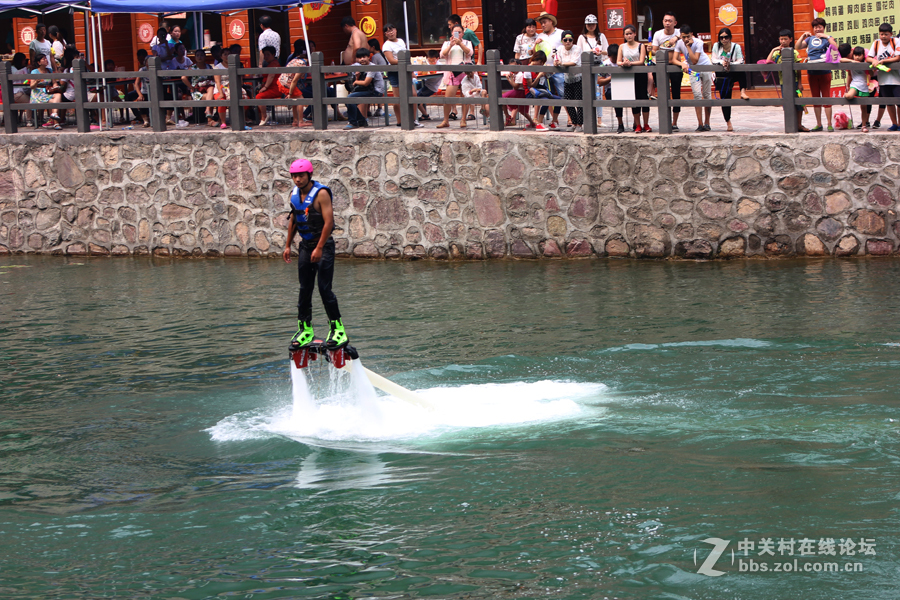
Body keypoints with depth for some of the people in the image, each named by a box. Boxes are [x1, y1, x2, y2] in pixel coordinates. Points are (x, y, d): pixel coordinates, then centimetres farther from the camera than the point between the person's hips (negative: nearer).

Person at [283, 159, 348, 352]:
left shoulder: (321, 193, -16)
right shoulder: (294, 194, 7)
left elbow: (329, 222, -20)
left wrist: (319, 248, -23)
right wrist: (287, 246, 15)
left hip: (323, 246, -7)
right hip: (305, 246, 7)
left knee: (324, 289, -10)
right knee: (305, 290, 7)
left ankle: (337, 329, -4)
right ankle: (305, 329, 13)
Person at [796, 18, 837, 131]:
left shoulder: (827, 39, 3)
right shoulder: (810, 39, 15)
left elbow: (835, 47, -15)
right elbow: (797, 47, 8)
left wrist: (827, 36, -18)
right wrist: (803, 36, -2)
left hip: (824, 71, -5)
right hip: (812, 72, 5)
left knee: (826, 97, -4)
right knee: (815, 98, 8)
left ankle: (829, 124, -1)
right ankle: (818, 124, 15)